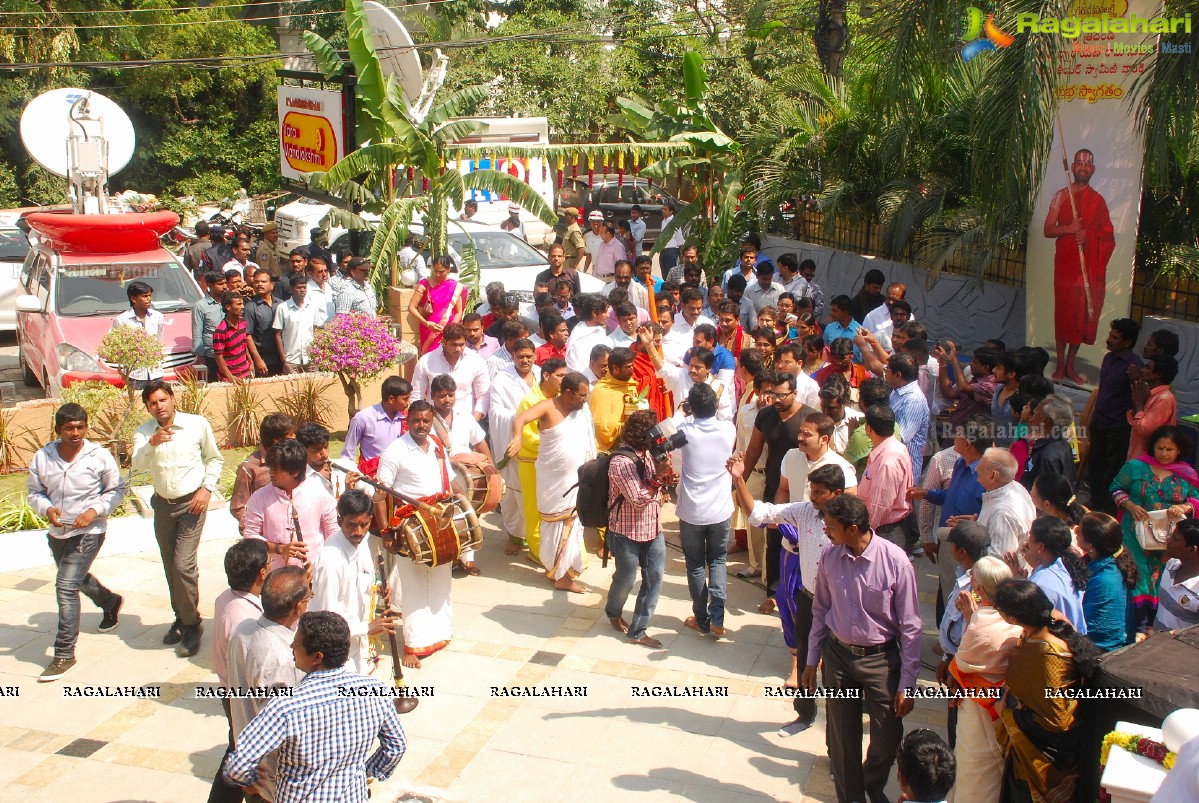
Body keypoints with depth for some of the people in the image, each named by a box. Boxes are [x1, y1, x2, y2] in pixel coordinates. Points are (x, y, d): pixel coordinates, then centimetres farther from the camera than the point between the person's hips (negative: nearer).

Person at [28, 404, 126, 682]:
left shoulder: (99, 456, -13)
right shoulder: (42, 457, -6)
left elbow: (116, 490, -3)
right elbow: (34, 492, 5)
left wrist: (94, 511, -18)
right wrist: (47, 509, -15)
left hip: (88, 533, -5)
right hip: (57, 532, 6)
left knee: (66, 586, -14)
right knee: (77, 578, 27)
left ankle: (64, 654, -6)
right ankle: (110, 602, 58)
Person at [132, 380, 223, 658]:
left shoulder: (198, 424, -8)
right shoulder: (143, 433, -3)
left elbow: (215, 458, 5)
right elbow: (138, 465, -21)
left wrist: (207, 488, -8)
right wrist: (152, 443, -39)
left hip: (191, 503, -4)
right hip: (163, 505, 4)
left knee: (183, 565, -13)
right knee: (170, 568, 13)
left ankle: (192, 625, 1)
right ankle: (181, 618, 32)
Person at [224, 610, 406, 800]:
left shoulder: (287, 708, -30)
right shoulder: (375, 690, -19)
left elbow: (238, 765, -25)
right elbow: (396, 746, -5)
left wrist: (251, 779, -4)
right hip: (354, 796, 3)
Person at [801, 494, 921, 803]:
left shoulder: (895, 561, -20)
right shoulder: (830, 555, -9)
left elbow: (910, 626, -13)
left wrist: (907, 683, -11)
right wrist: (812, 660, 9)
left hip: (881, 658, -2)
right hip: (837, 653, 3)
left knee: (887, 738, 9)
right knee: (842, 737, 11)